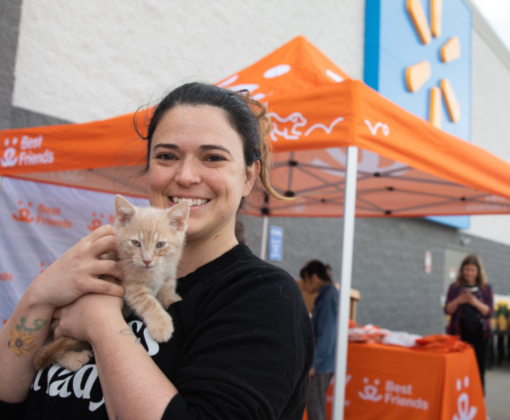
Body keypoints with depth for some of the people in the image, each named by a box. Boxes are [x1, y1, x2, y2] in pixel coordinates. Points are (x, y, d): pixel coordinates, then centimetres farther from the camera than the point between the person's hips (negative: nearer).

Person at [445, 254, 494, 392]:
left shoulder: (486, 288, 4)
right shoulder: (455, 287, 5)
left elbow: (489, 312, -4)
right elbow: (447, 310, 1)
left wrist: (476, 302, -22)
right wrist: (458, 301, -18)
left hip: (479, 334, 0)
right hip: (459, 332, 0)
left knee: (478, 368, 3)